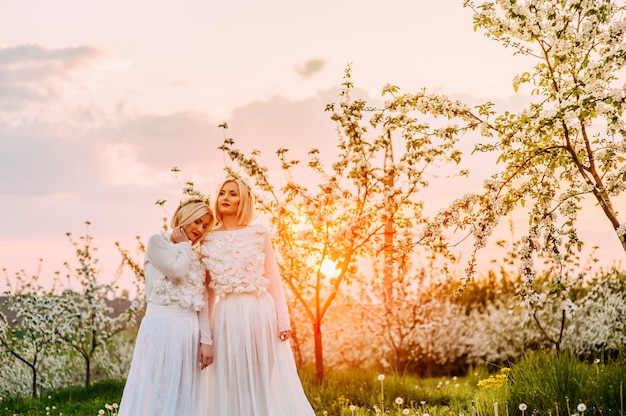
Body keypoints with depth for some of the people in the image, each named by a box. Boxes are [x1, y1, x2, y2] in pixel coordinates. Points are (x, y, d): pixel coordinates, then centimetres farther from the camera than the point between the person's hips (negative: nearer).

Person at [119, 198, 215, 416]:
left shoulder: (197, 257, 17)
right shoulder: (158, 242, 3)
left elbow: (203, 302, 10)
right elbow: (176, 271, -15)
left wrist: (206, 340, 1)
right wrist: (183, 245, 2)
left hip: (189, 330, 5)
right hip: (163, 326, -5)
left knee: (185, 396, 6)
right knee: (156, 391, -3)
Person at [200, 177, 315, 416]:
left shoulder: (259, 233, 4)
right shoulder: (208, 240, 8)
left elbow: (273, 278, 2)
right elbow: (206, 289, 9)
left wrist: (283, 319, -5)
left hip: (259, 311, -1)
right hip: (227, 315, 1)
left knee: (268, 381, 4)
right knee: (232, 383, 6)